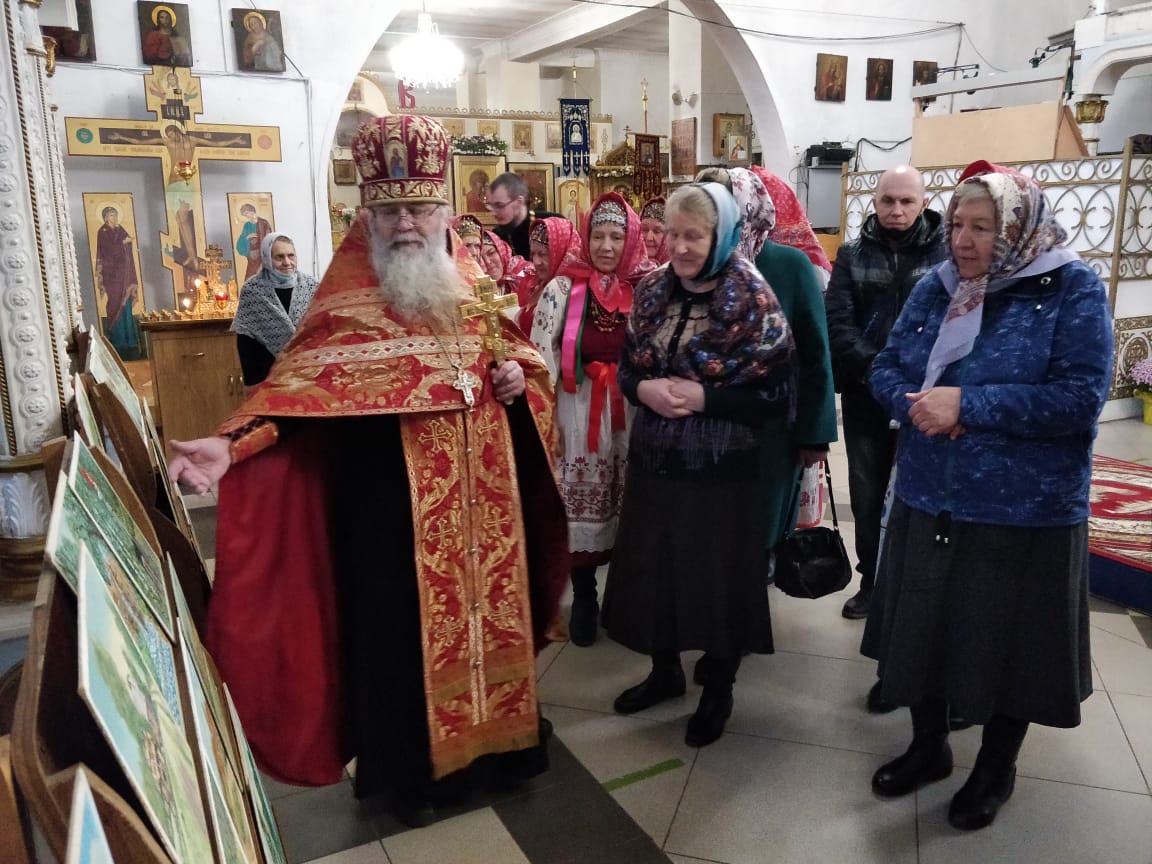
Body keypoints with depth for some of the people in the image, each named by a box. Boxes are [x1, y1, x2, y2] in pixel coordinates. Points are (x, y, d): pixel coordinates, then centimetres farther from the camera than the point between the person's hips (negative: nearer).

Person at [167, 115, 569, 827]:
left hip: (482, 492, 5)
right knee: (402, 623, 7)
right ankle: (409, 770, 28)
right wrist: (231, 445, -28)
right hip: (391, 499, -4)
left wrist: (519, 377, -7)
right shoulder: (347, 296, -7)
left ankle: (495, 739, 38)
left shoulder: (475, 283, 5)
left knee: (489, 608, 16)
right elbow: (301, 382, -14)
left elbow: (521, 355, 16)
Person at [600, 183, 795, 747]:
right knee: (656, 570, 15)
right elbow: (625, 369, 10)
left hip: (722, 470, -4)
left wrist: (704, 397, -22)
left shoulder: (753, 304, -12)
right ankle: (665, 671, 39)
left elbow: (777, 395, -13)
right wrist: (644, 389, -12)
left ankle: (718, 692, 32)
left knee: (719, 577, 9)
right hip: (655, 463, 5)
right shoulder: (652, 293, 3)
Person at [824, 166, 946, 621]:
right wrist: (873, 369, -17)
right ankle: (872, 580, 26)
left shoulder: (946, 255, 0)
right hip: (864, 394, 2)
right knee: (866, 491, 11)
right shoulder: (852, 255, 6)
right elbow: (837, 321, -4)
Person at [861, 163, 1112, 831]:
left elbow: (1082, 398, -20)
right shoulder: (935, 287, 4)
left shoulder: (1073, 290, -10)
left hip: (1026, 515, -4)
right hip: (929, 504, 5)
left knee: (1008, 643, 12)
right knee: (923, 629, 16)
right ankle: (929, 747, 41)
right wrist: (917, 403, -16)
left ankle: (997, 770, 37)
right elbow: (887, 369, 6)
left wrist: (967, 405, -23)